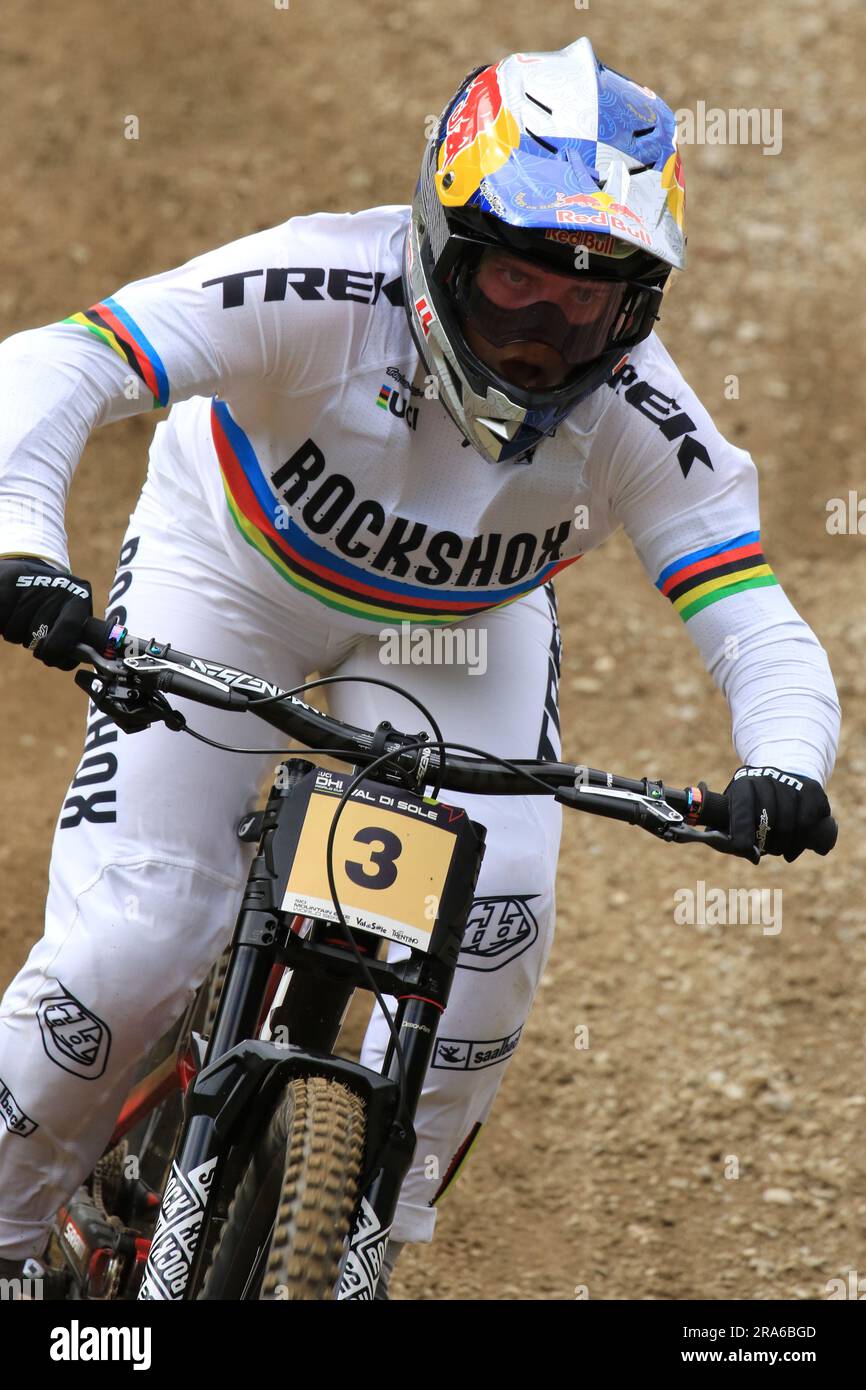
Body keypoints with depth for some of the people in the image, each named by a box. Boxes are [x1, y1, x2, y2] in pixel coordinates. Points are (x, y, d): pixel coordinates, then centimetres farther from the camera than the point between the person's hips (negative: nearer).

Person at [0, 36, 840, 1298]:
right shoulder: (326, 292, -38)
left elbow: (759, 632, -32)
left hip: (463, 622, 2)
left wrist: (783, 766, -54)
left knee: (496, 917, -20)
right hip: (233, 573, -2)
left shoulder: (635, 414, -30)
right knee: (133, 942, -12)